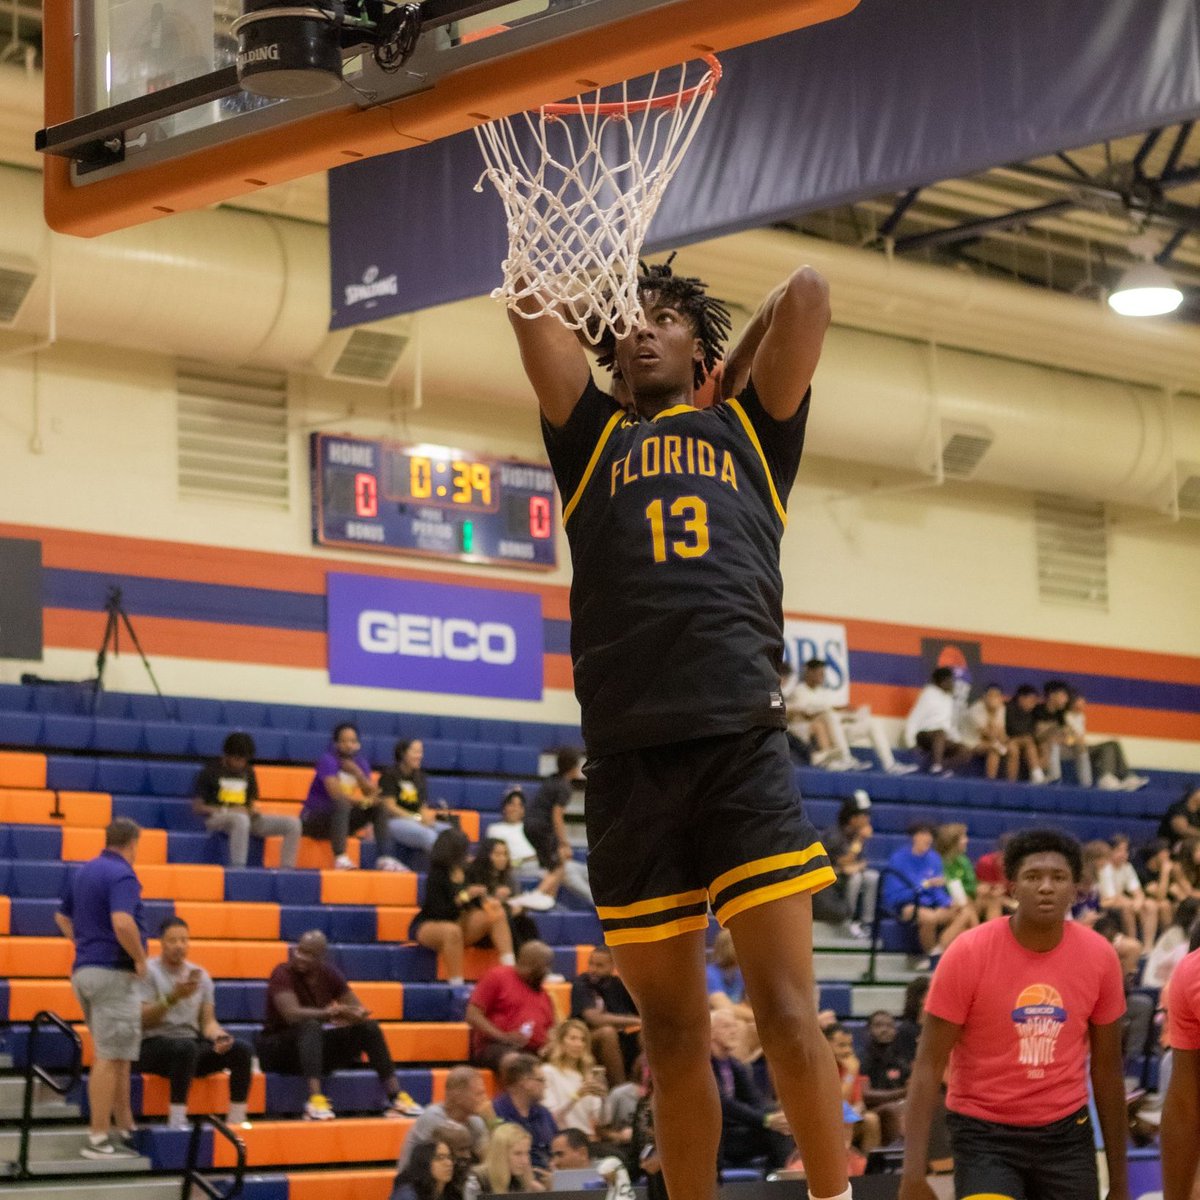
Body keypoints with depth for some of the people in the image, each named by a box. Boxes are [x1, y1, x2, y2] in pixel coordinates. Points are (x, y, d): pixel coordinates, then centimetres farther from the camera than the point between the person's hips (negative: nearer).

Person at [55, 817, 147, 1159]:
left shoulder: (85, 872, 13)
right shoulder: (122, 875, -14)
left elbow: (62, 917, 23)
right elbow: (122, 922, -29)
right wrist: (140, 958, -16)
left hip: (84, 969, 9)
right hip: (114, 973, -9)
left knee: (118, 1055, 17)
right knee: (110, 1057, -6)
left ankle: (124, 1128, 22)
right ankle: (99, 1139, -5)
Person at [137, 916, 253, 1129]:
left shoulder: (201, 976, 12)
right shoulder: (148, 972, -6)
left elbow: (208, 1020, 12)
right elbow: (143, 1020, -14)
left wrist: (218, 1035, -12)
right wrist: (173, 997, -29)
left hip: (192, 1043, 6)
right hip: (153, 1046, -6)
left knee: (242, 1049, -17)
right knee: (186, 1046, -40)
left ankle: (237, 1120, -15)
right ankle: (177, 1122, -37)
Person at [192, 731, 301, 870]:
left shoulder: (248, 772, 17)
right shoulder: (210, 771, 1)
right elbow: (198, 807, -3)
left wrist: (252, 811, -3)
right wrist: (227, 810, -15)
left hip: (245, 817, 6)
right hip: (217, 818, -6)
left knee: (293, 823, -13)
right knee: (241, 819, -45)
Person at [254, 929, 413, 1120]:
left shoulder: (330, 975, 0)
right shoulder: (283, 974, -16)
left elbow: (360, 1012, 2)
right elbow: (292, 1014, -31)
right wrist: (331, 1013, -35)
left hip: (317, 1047, 6)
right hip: (278, 1050, -6)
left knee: (369, 1027, -9)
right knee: (311, 1026, -36)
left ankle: (395, 1099, -16)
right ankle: (315, 1100, -50)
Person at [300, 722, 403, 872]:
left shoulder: (360, 762, 5)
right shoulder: (328, 760, -16)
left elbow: (373, 795, -2)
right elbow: (336, 794, -27)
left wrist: (357, 773, -17)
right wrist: (361, 801, -16)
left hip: (340, 818, 7)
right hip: (313, 820, -7)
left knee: (380, 806, -6)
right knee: (342, 804, -36)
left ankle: (384, 858, -17)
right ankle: (340, 858, -45)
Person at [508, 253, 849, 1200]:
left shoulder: (746, 429, 20)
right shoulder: (593, 438, 21)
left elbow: (807, 292, 11)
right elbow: (530, 305, 13)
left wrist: (727, 383, 24)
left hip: (744, 740, -2)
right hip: (629, 757, 2)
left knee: (786, 1010, -10)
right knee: (673, 1034, 6)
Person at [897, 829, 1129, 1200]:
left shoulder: (1099, 957, -3)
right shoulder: (968, 954, -13)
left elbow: (1107, 1070, 6)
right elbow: (928, 1066, -11)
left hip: (1067, 1137, 3)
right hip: (984, 1134, -3)